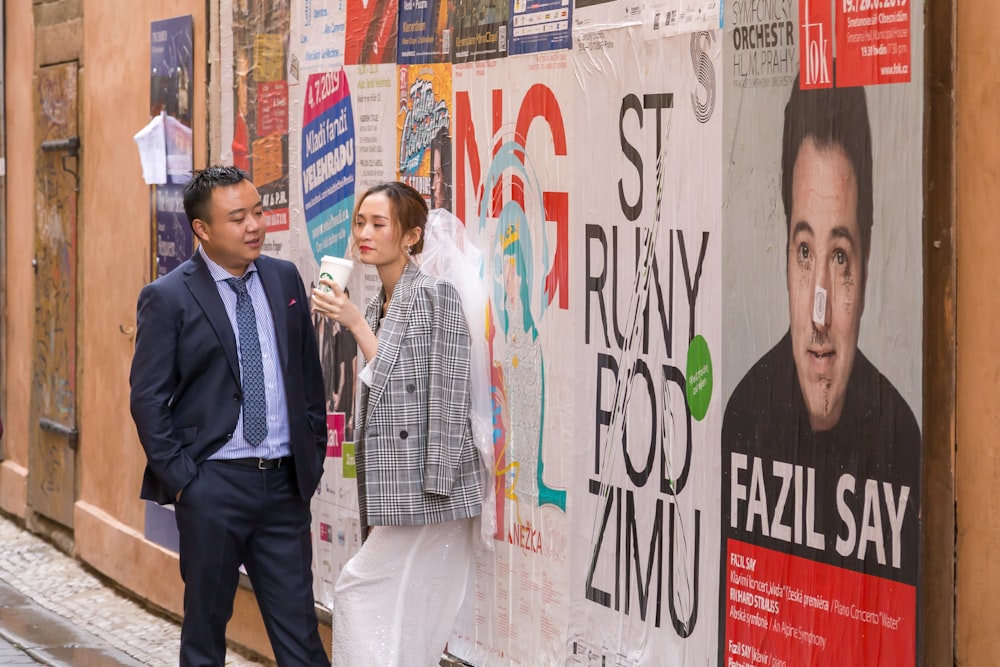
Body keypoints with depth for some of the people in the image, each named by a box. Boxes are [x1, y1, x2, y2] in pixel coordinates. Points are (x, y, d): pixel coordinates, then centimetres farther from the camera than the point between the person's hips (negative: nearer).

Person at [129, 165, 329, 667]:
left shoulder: (284, 278, 8)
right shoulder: (167, 298, -6)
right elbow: (147, 399, -5)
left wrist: (314, 453, 9)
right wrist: (180, 478, -10)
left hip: (285, 480, 4)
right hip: (213, 486, -4)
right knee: (205, 626, 7)